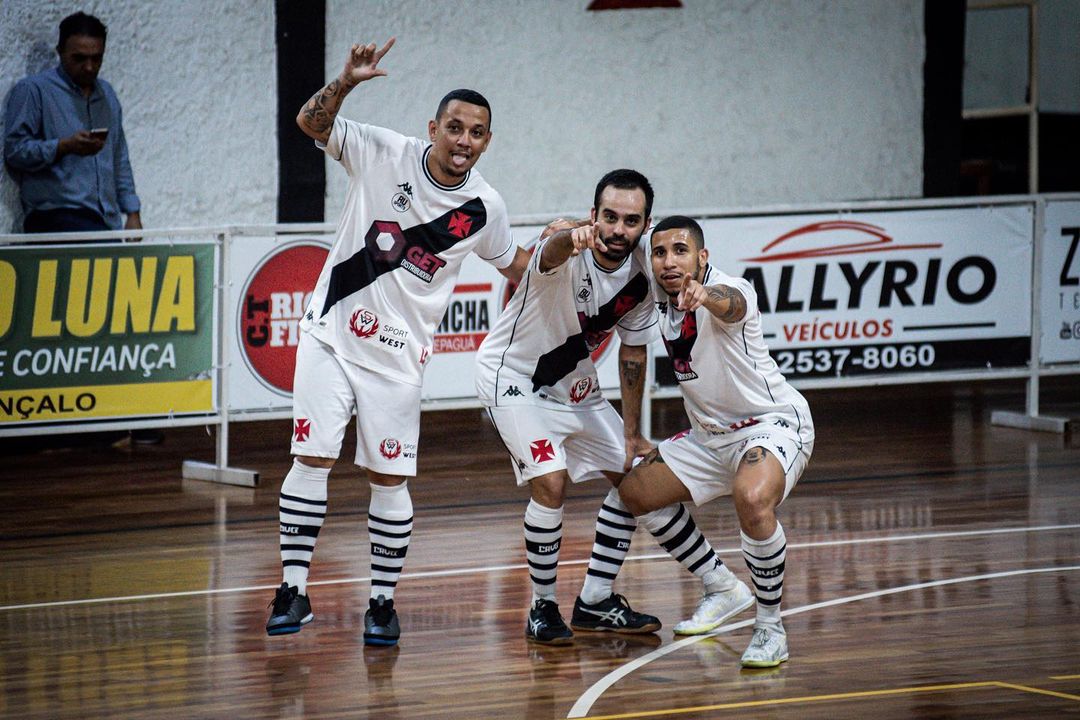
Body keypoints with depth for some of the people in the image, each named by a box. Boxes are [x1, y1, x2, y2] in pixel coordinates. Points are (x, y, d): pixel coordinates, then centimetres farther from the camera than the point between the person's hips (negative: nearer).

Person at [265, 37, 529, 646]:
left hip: (399, 355, 1)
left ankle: (383, 601, 12)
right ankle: (294, 591, 2)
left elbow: (513, 263, 18)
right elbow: (311, 122, -15)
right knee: (313, 460, -6)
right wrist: (347, 82, -31)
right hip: (332, 336, -1)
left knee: (389, 479, 0)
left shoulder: (484, 208, -2)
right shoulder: (387, 154, -8)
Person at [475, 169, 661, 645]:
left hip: (572, 383, 8)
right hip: (513, 376, -8)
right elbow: (551, 247, -56)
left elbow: (633, 352, 5)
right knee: (550, 481, -24)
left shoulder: (641, 279, -9)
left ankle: (595, 603, 20)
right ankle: (543, 609, -7)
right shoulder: (568, 254, -29)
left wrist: (632, 435, 7)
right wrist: (570, 237, -82)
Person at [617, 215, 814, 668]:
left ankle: (770, 627, -19)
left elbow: (731, 304, -52)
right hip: (712, 435, 9)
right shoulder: (662, 295, -2)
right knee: (637, 492, 11)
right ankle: (722, 589, 23)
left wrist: (704, 296, -76)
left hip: (772, 423, -9)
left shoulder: (727, 289, -25)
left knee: (752, 498, -36)